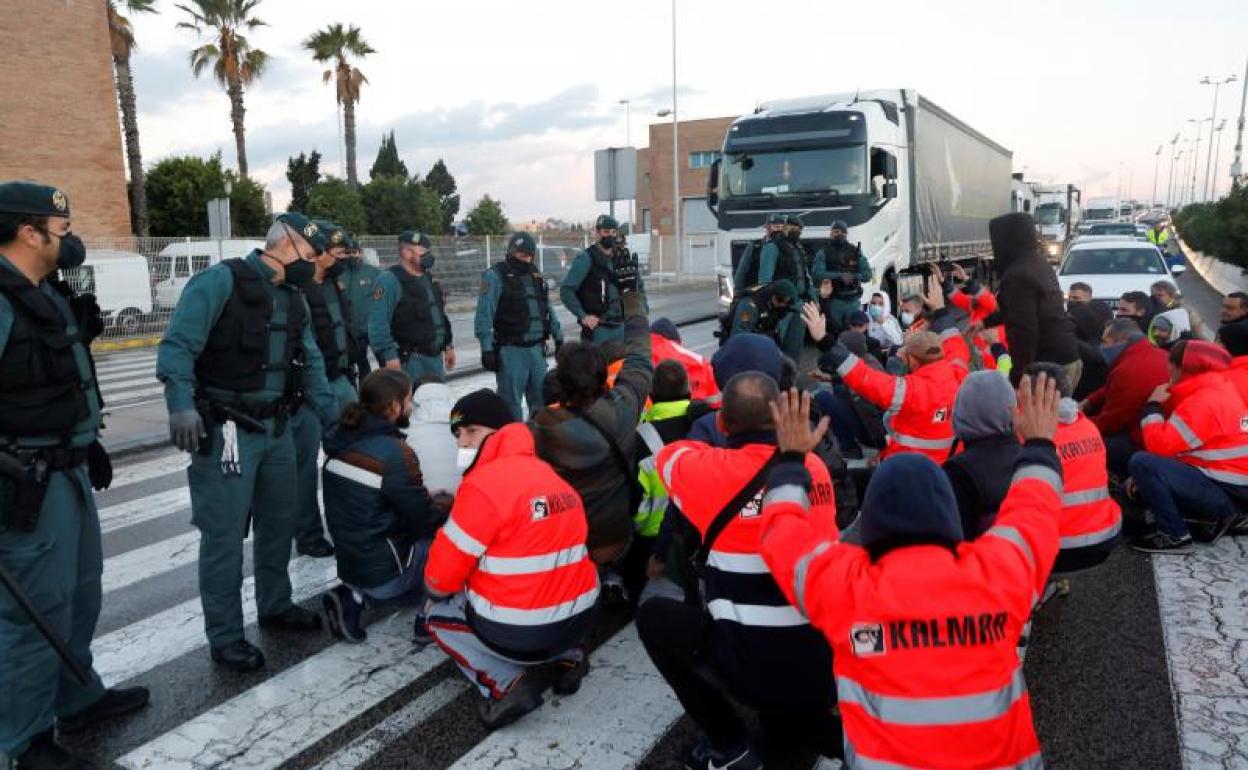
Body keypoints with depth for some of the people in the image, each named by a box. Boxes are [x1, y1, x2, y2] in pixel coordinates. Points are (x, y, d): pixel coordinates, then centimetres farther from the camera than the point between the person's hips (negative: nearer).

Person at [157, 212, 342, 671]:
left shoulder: (294, 300, 13)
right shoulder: (221, 281, -12)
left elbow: (311, 364, 16)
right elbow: (178, 345, -19)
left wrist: (333, 419, 11)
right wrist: (181, 405, -30)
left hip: (276, 427, 8)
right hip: (227, 430, -8)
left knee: (279, 521, 18)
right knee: (224, 535, 0)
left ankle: (275, 606, 36)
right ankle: (225, 638, 13)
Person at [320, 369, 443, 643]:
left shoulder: (342, 440, 0)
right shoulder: (395, 454, -24)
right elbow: (427, 522, -16)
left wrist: (428, 498, 11)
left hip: (348, 564, 8)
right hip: (385, 573, -7)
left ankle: (357, 595, 6)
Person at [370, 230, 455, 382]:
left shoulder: (429, 279, 16)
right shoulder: (390, 280, -12)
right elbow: (378, 322, -18)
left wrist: (449, 345, 22)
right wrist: (389, 355, -22)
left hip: (435, 357, 9)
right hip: (409, 360, -9)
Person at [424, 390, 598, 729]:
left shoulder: (484, 484, -17)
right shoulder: (548, 472, 6)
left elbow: (439, 582, -11)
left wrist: (436, 587, 12)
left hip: (518, 635, -7)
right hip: (579, 620, 7)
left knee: (437, 610, 20)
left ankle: (507, 682, -1)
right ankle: (568, 654, 16)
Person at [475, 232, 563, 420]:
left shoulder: (536, 276, 15)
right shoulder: (495, 276, -7)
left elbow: (548, 310, 24)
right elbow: (484, 315, -12)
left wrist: (559, 338, 21)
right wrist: (487, 349, -17)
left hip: (537, 348, 7)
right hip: (511, 350, -6)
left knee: (542, 400, 14)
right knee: (511, 404, -1)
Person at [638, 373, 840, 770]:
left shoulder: (712, 471, -11)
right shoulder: (814, 467, 1)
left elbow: (669, 454, 11)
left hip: (759, 669, -6)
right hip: (829, 668, 7)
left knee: (653, 615, 15)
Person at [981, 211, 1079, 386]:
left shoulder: (1018, 275, -19)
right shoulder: (1040, 263, 13)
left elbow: (1024, 332, -23)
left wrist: (1018, 378, -19)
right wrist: (986, 321, 37)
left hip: (1050, 366, -10)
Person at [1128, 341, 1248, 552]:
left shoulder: (1204, 401, -20)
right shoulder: (1215, 391, 13)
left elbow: (1159, 445, -24)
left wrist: (1153, 406, -10)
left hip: (1225, 492, -10)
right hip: (1231, 489, 10)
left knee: (1141, 463, -24)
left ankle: (1175, 535, -13)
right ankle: (1221, 513, 14)